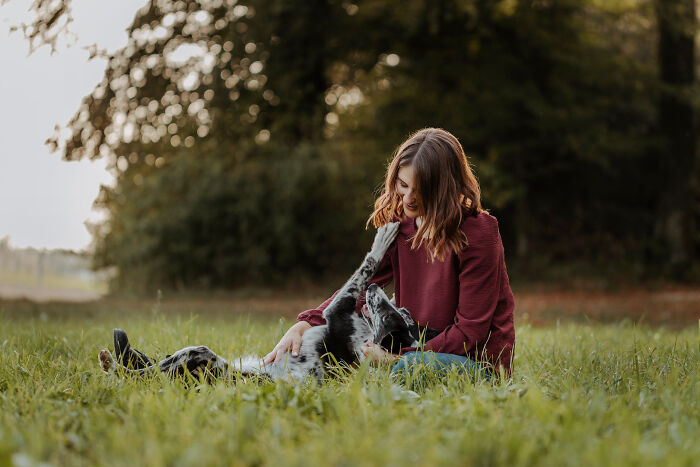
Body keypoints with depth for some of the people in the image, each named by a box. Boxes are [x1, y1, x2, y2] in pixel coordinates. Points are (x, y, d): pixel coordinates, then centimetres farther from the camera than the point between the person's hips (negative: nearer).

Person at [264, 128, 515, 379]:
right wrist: (304, 325, -16)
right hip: (420, 346, 7)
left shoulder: (479, 233, -19)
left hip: (479, 362, -7)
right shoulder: (401, 222, 3)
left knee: (409, 367, -36)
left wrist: (397, 359, -27)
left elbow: (469, 332, -20)